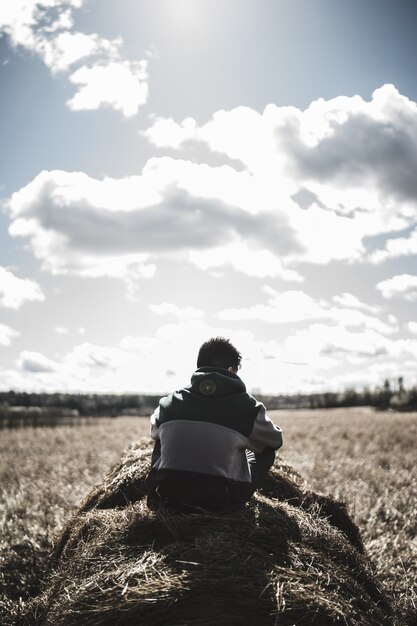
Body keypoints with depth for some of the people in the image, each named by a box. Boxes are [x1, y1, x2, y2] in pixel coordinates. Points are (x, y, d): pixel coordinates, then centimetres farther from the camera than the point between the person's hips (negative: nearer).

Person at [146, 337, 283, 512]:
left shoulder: (168, 404, 2)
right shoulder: (247, 407, -5)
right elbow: (276, 440, 14)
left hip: (168, 498, 3)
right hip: (223, 504, -3)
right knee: (266, 449, 20)